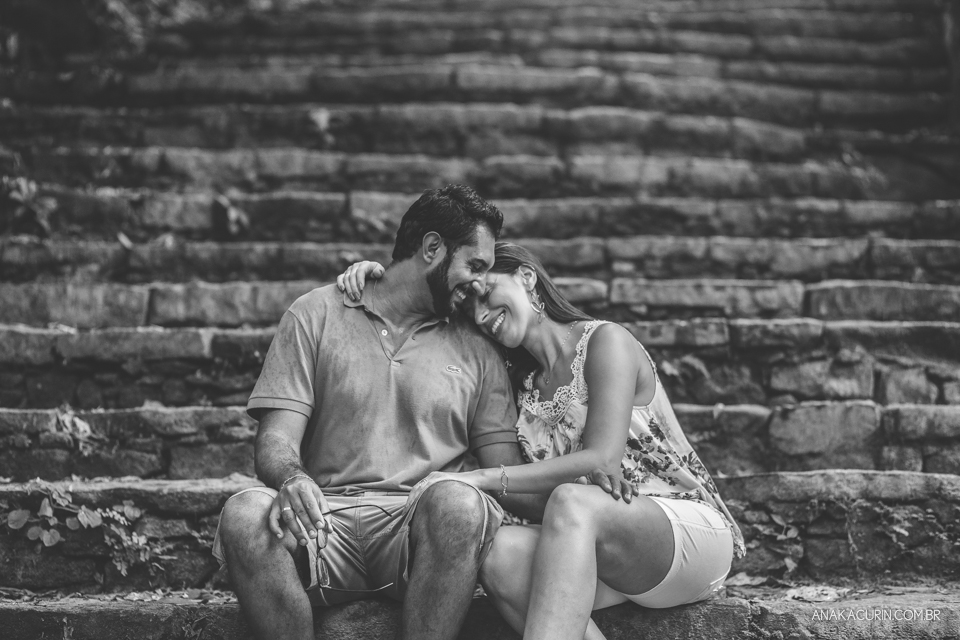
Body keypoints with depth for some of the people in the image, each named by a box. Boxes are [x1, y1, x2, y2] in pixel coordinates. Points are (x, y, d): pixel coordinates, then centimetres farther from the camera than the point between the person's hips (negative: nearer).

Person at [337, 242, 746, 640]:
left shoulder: (605, 341, -4)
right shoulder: (522, 382, 16)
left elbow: (603, 462, -16)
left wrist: (484, 479, -20)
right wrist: (379, 280, 5)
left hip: (693, 529, -5)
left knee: (573, 502, -38)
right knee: (503, 552, -28)